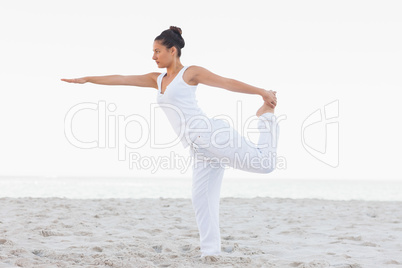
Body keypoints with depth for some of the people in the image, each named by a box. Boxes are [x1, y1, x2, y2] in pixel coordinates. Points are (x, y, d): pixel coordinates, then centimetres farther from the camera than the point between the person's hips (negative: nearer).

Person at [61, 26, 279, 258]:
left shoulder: (190, 73, 2)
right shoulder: (158, 80, 22)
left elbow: (228, 83, 0)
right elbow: (122, 79, 22)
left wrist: (262, 92, -3)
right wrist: (87, 79, 21)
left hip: (213, 135, -7)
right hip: (201, 149, 7)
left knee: (264, 163, -15)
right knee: (202, 199, 1)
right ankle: (210, 253, 4)